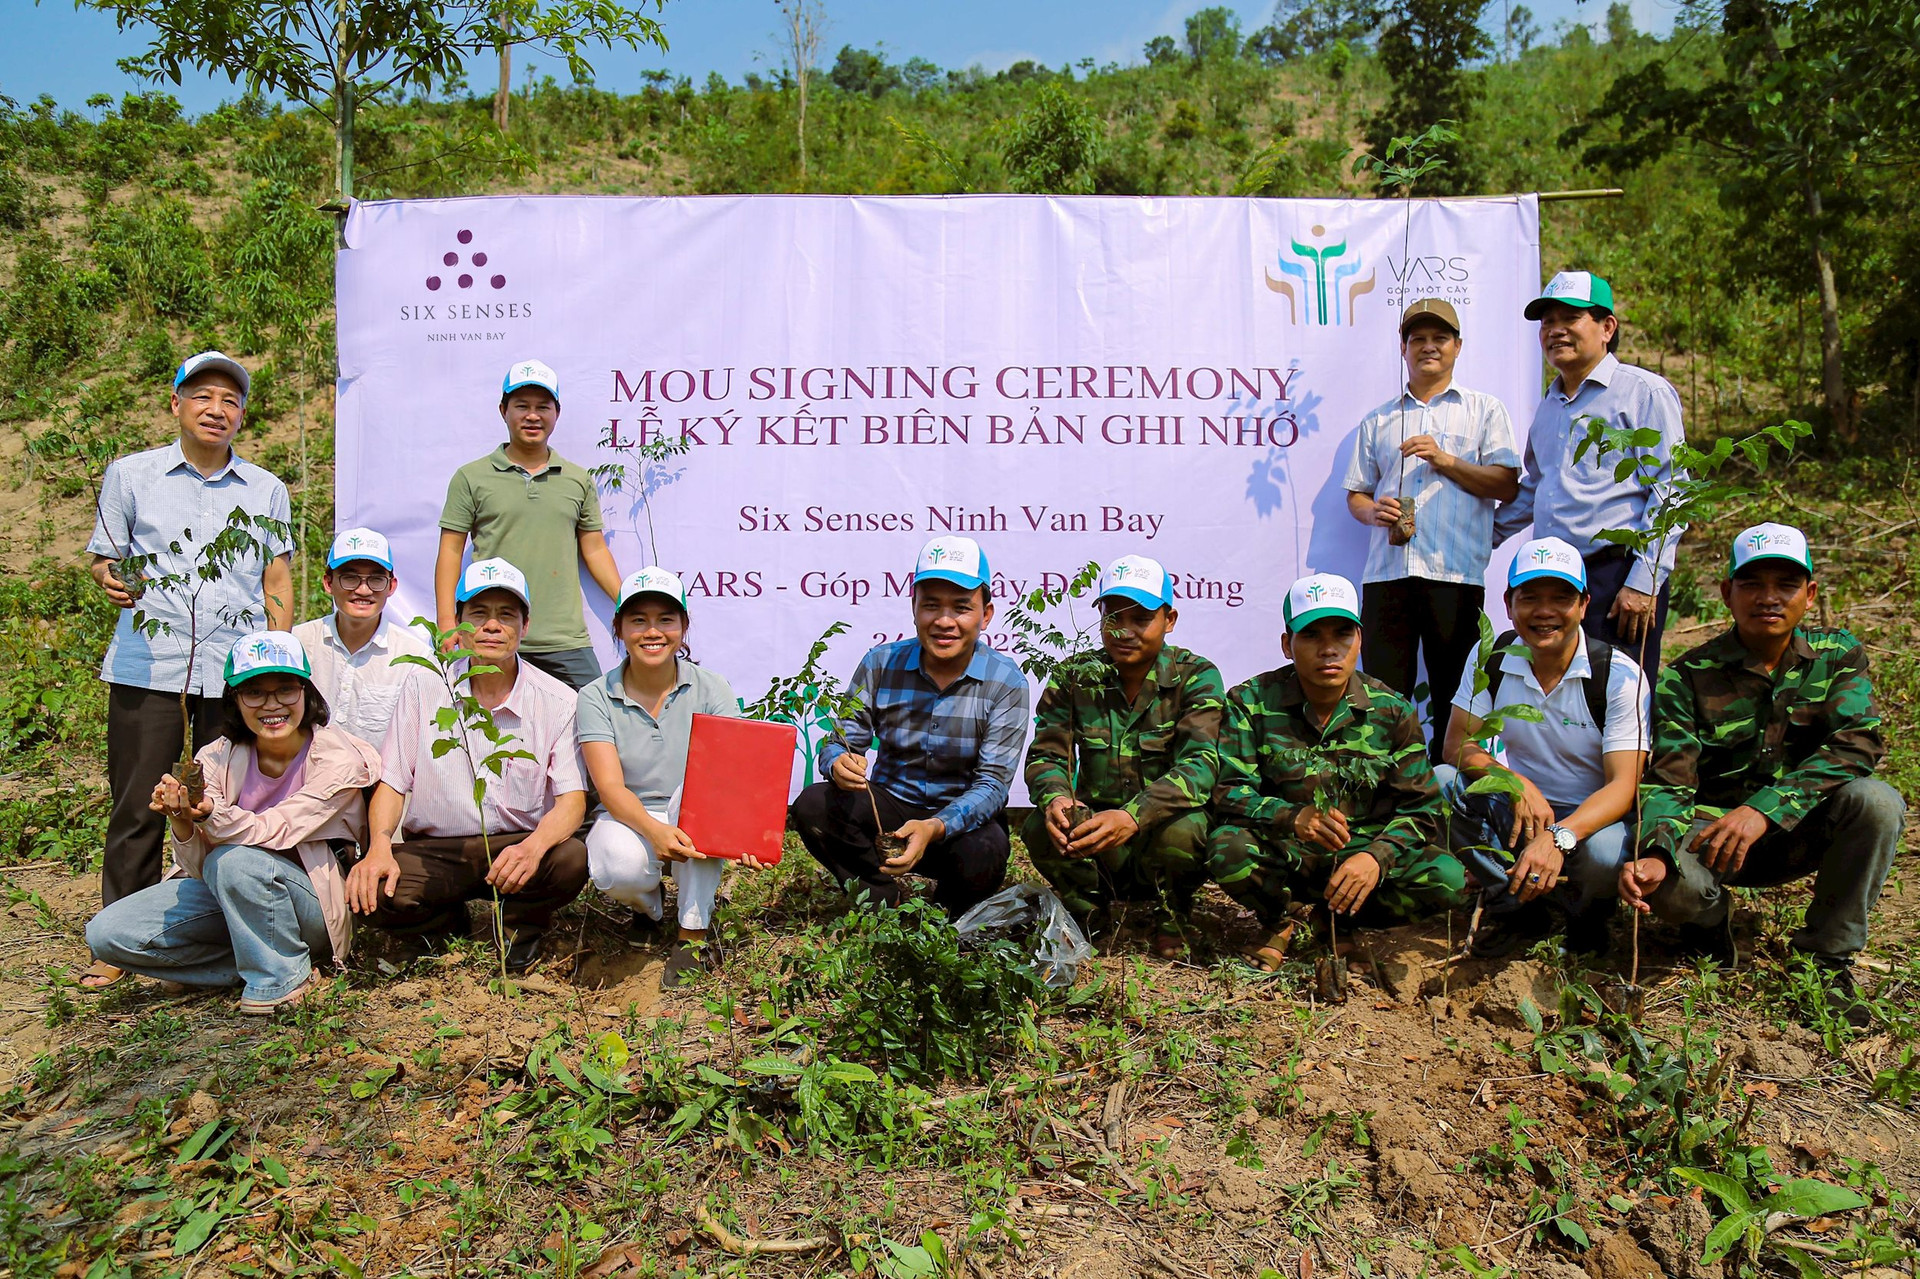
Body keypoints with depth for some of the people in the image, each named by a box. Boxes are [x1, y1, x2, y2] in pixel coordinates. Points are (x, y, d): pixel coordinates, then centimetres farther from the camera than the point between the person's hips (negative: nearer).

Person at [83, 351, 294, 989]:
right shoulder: (130, 474, 9)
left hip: (237, 670, 1)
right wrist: (111, 581, -12)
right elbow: (105, 559, 12)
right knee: (136, 807, 1)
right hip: (148, 665, -1)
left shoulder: (266, 490, 13)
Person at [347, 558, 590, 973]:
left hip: (517, 845, -1)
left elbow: (572, 798, -10)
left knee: (571, 860, -32)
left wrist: (535, 845, -32)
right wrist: (379, 847, -19)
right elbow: (392, 783, 2)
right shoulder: (424, 688, 1)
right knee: (374, 894, -29)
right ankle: (446, 922, 9)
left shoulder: (557, 700, -4)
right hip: (432, 850, 1)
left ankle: (521, 923, 4)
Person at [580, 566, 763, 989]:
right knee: (620, 869, -34)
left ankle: (693, 934, -20)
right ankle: (647, 904, 7)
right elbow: (610, 786, -18)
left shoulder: (711, 690, -6)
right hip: (629, 819, 0)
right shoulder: (596, 698, -7)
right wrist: (653, 829, -39)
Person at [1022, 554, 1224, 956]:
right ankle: (1086, 912, 3)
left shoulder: (1196, 677, -7)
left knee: (1181, 831, -35)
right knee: (1041, 827, -29)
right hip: (1096, 838, 2)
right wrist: (1055, 799, -31)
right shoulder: (1074, 677, 2)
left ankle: (1169, 917, 0)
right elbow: (1046, 754, -5)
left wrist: (1133, 816, -39)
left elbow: (1199, 765, -21)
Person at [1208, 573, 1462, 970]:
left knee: (1449, 880, -23)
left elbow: (1421, 807, -3)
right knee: (1228, 849, -34)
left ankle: (1333, 918, 1)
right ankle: (1275, 923, 1)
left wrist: (1377, 856, -23)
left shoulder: (1392, 711, -1)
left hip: (1361, 855, 2)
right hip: (1279, 858, -2)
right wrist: (1292, 818, -34)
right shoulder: (1251, 702, -6)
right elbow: (1229, 791, -14)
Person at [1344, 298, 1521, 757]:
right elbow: (1355, 493, 20)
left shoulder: (1485, 410, 13)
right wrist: (1374, 511, -3)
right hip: (1387, 570, 2)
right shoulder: (1378, 421, 21)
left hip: (1455, 573, -2)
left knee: (1454, 697, 0)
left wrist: (1445, 460, -8)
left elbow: (1508, 486, 4)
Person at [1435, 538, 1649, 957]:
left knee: (1604, 854, -38)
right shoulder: (1491, 658, -5)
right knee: (1438, 783, -25)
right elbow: (1458, 745, -6)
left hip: (1587, 818, -3)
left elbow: (1624, 785, -21)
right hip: (1519, 811, 3)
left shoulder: (1620, 676, -14)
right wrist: (1514, 782, -28)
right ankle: (1517, 905, -14)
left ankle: (1586, 917, -1)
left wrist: (1559, 836, -41)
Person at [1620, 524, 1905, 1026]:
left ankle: (1826, 957, -12)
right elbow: (1668, 783, -18)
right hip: (1712, 828, -2)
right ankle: (1710, 919, 7)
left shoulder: (1839, 655, -3)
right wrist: (1655, 856, -41)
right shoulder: (1687, 678, -9)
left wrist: (1763, 809, -35)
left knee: (1874, 800, -29)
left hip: (1801, 833, 2)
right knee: (1668, 883, -34)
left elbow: (1858, 743, -19)